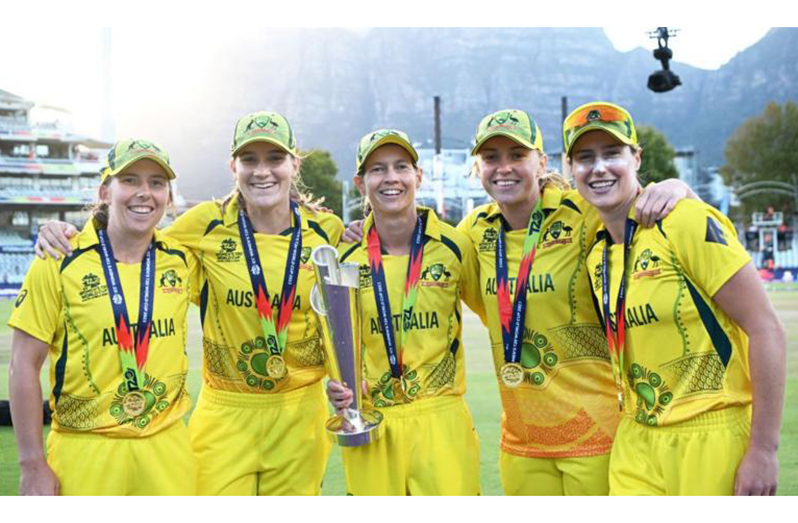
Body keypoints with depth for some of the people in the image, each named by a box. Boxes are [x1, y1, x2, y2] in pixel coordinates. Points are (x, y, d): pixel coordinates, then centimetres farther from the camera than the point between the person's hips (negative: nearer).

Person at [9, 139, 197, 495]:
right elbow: (24, 365, -4)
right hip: (85, 450, -3)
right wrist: (32, 465, -6)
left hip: (166, 446, 3)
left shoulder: (183, 261, 3)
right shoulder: (60, 262, -7)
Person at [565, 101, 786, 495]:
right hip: (637, 443, 6)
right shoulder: (597, 255, 9)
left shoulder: (688, 223, -12)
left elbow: (765, 329, -14)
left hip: (712, 437, -6)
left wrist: (763, 450, -14)